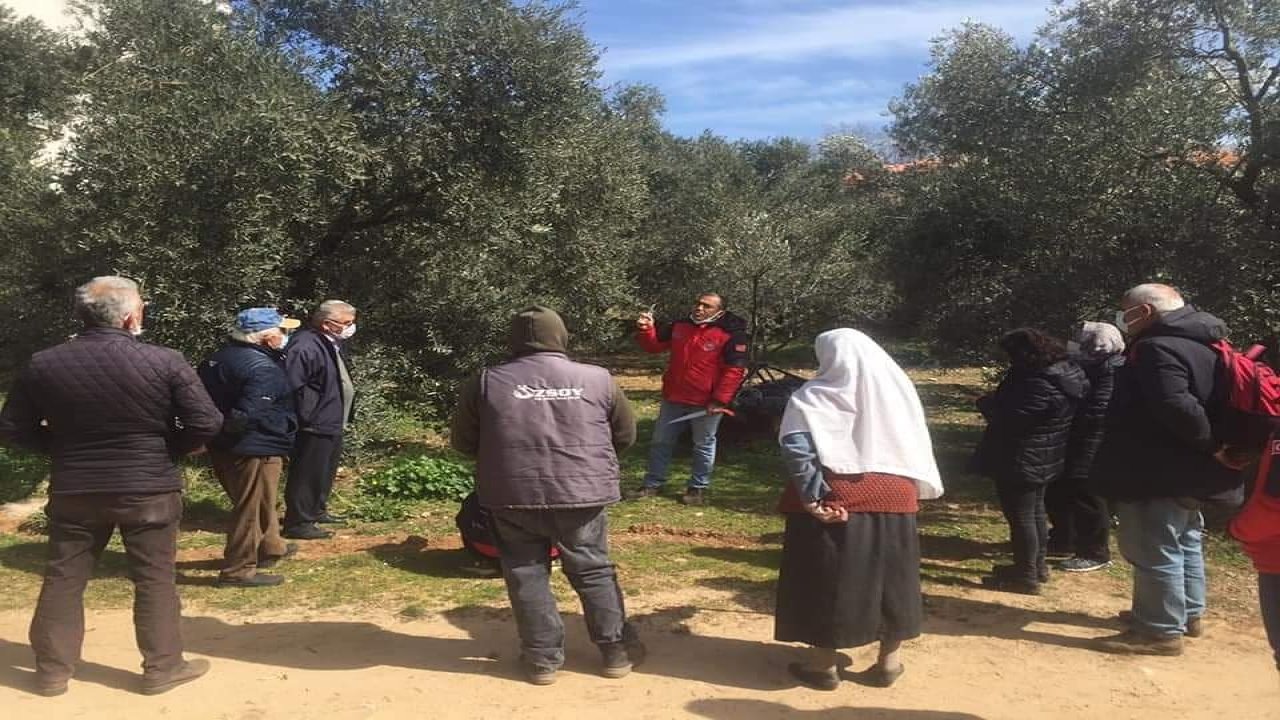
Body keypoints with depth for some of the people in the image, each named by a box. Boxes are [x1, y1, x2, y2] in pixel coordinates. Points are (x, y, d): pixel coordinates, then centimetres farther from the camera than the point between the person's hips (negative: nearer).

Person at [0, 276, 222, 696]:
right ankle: (162, 667, 16)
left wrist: (65, 448, 15)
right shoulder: (164, 361, -13)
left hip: (72, 490, 3)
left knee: (63, 578, 16)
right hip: (149, 489, -3)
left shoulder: (42, 364, -3)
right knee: (154, 579, 8)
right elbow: (207, 424, -16)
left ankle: (52, 670, 26)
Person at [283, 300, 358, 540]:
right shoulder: (305, 346, -23)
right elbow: (292, 385, -29)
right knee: (307, 475, 0)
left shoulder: (331, 343, 10)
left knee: (325, 473, 22)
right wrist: (309, 415, -23)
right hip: (314, 426, -10)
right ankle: (298, 523, 10)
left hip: (332, 424, 10)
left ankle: (316, 510, 38)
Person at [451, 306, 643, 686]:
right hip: (583, 493, 1)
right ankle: (616, 650, 23)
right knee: (594, 571, 14)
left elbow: (462, 442, 10)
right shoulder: (597, 379, 3)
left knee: (526, 575, 12)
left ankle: (543, 658, 17)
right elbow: (625, 435, 13)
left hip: (512, 496, -1)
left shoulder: (486, 382, 2)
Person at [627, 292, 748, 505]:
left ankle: (698, 488, 23)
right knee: (660, 442, 12)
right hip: (673, 399, 5)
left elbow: (735, 370, -15)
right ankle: (653, 484, 25)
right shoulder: (679, 326, 4)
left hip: (706, 403, -5)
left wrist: (719, 400, -18)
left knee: (703, 446, 10)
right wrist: (646, 329, -9)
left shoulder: (731, 334, -13)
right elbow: (654, 344, 13)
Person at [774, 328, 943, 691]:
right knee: (890, 576, 17)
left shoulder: (815, 395, -6)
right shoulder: (899, 387, 9)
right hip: (893, 496, 4)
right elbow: (918, 445, 13)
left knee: (828, 577, 8)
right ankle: (889, 661, 27)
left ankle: (824, 663, 17)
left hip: (836, 496, -4)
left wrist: (812, 497, -17)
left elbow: (795, 446, -18)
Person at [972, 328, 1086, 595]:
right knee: (1035, 511, 21)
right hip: (1041, 460, 11)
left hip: (1022, 462, -11)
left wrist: (986, 403, -10)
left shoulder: (1040, 386, -29)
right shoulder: (1065, 372, 5)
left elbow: (1009, 420, -27)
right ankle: (1037, 565, 35)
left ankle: (1026, 577, 9)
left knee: (1020, 516, 0)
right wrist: (996, 403, 1)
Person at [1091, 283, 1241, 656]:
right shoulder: (1203, 345, 12)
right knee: (1184, 543, 21)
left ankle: (1161, 630, 5)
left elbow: (1176, 406, -34)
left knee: (1153, 550, -2)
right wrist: (1213, 447, 10)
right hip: (1190, 472, 11)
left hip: (1160, 474, -10)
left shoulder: (1158, 349, -22)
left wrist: (1210, 443, -23)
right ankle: (1188, 613, 35)